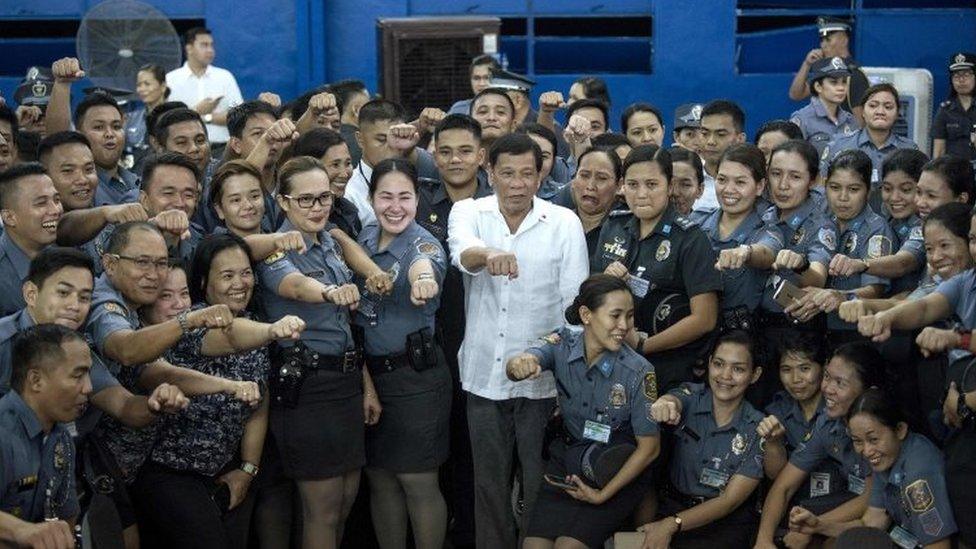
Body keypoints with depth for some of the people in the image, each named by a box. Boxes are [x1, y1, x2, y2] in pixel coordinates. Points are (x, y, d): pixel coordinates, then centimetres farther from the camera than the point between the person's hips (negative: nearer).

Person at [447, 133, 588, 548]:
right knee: (489, 483, 13)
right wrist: (488, 254, -46)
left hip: (542, 376, -1)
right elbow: (462, 252, -23)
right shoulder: (468, 212, 1)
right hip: (483, 374, 1)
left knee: (541, 483, 6)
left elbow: (575, 304, -1)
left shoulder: (565, 223, -2)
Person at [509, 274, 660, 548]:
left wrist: (603, 495, -13)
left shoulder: (638, 371, -18)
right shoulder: (564, 343, -10)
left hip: (618, 471, -3)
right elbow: (515, 367, -27)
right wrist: (520, 364, -51)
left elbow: (649, 446, -11)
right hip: (566, 461, 3)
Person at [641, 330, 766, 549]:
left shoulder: (757, 429, -5)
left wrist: (671, 524, -20)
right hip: (674, 504, 1)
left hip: (727, 522, -1)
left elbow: (730, 500, -8)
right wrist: (664, 404, -52)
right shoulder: (692, 395, -1)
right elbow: (675, 400, -27)